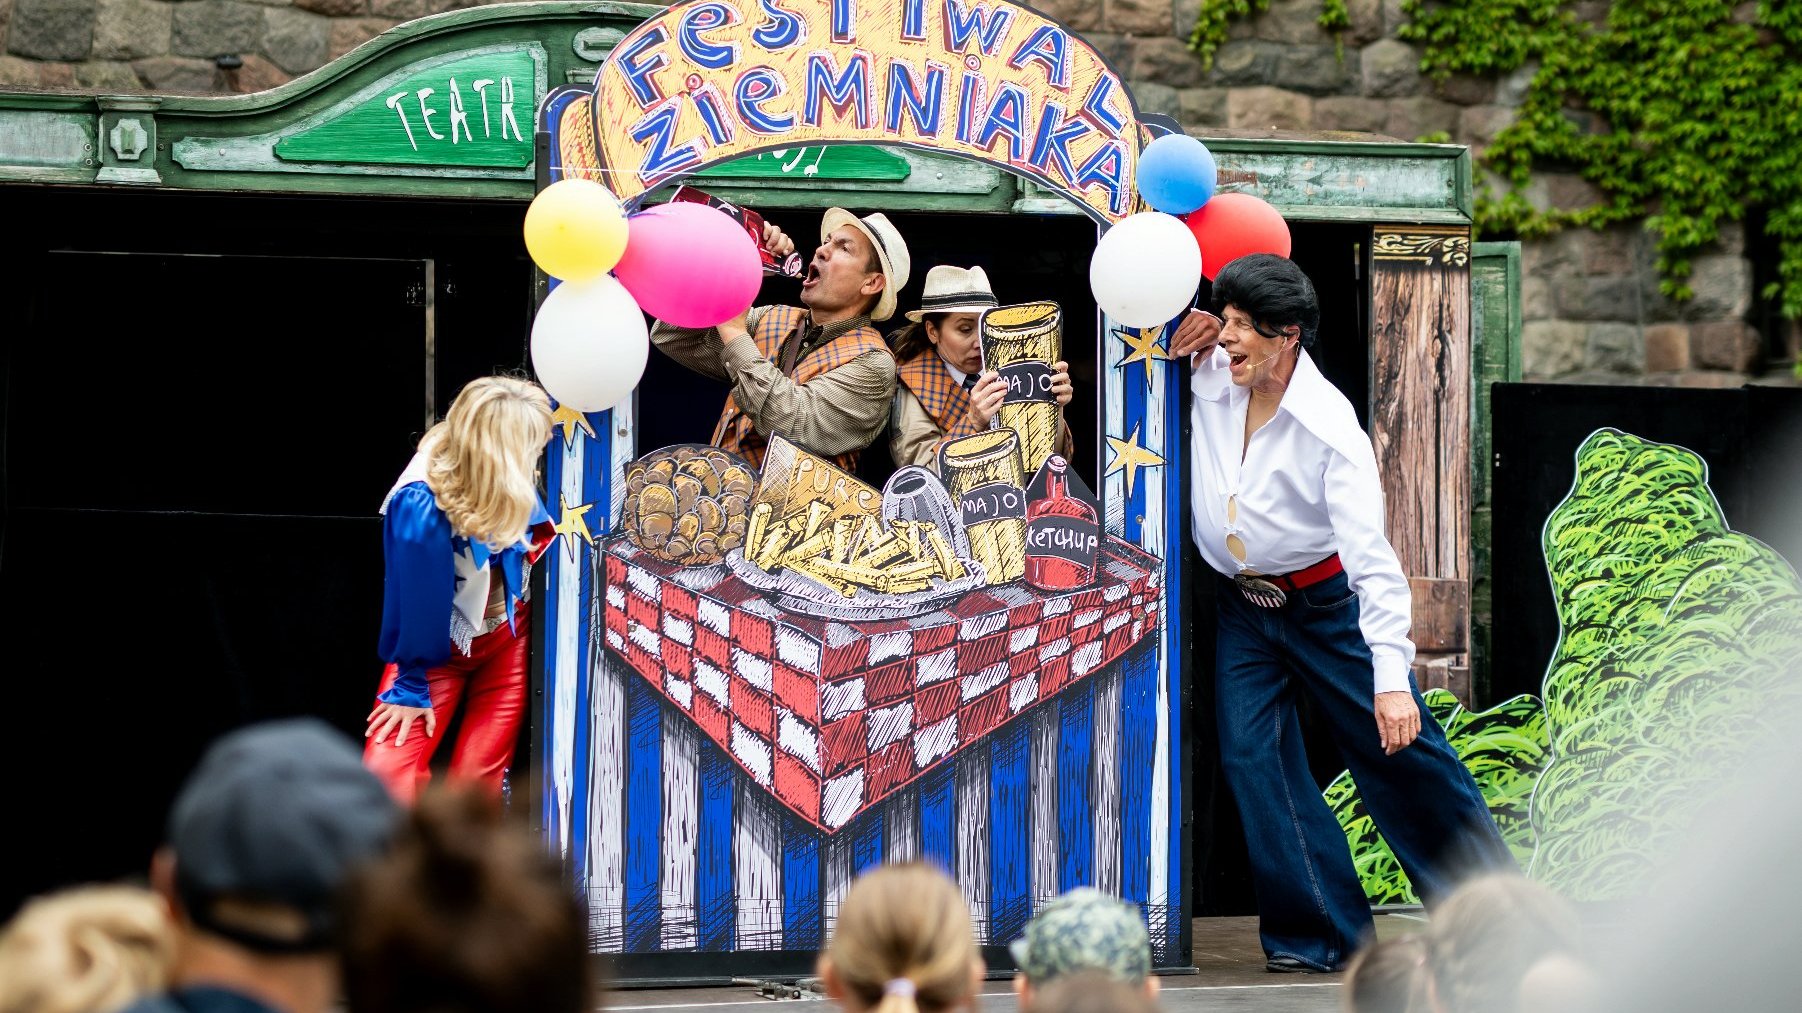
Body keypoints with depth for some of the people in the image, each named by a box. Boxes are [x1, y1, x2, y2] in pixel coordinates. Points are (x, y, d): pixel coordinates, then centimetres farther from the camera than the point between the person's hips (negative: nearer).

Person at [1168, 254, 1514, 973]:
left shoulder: (1330, 427, -25)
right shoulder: (1209, 377, -9)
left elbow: (1372, 558, -30)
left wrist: (1392, 677, -37)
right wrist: (1182, 340, -14)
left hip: (1326, 603, -5)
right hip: (1242, 609, 5)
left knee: (1399, 752, 0)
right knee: (1250, 754, -7)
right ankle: (1319, 935, -2)